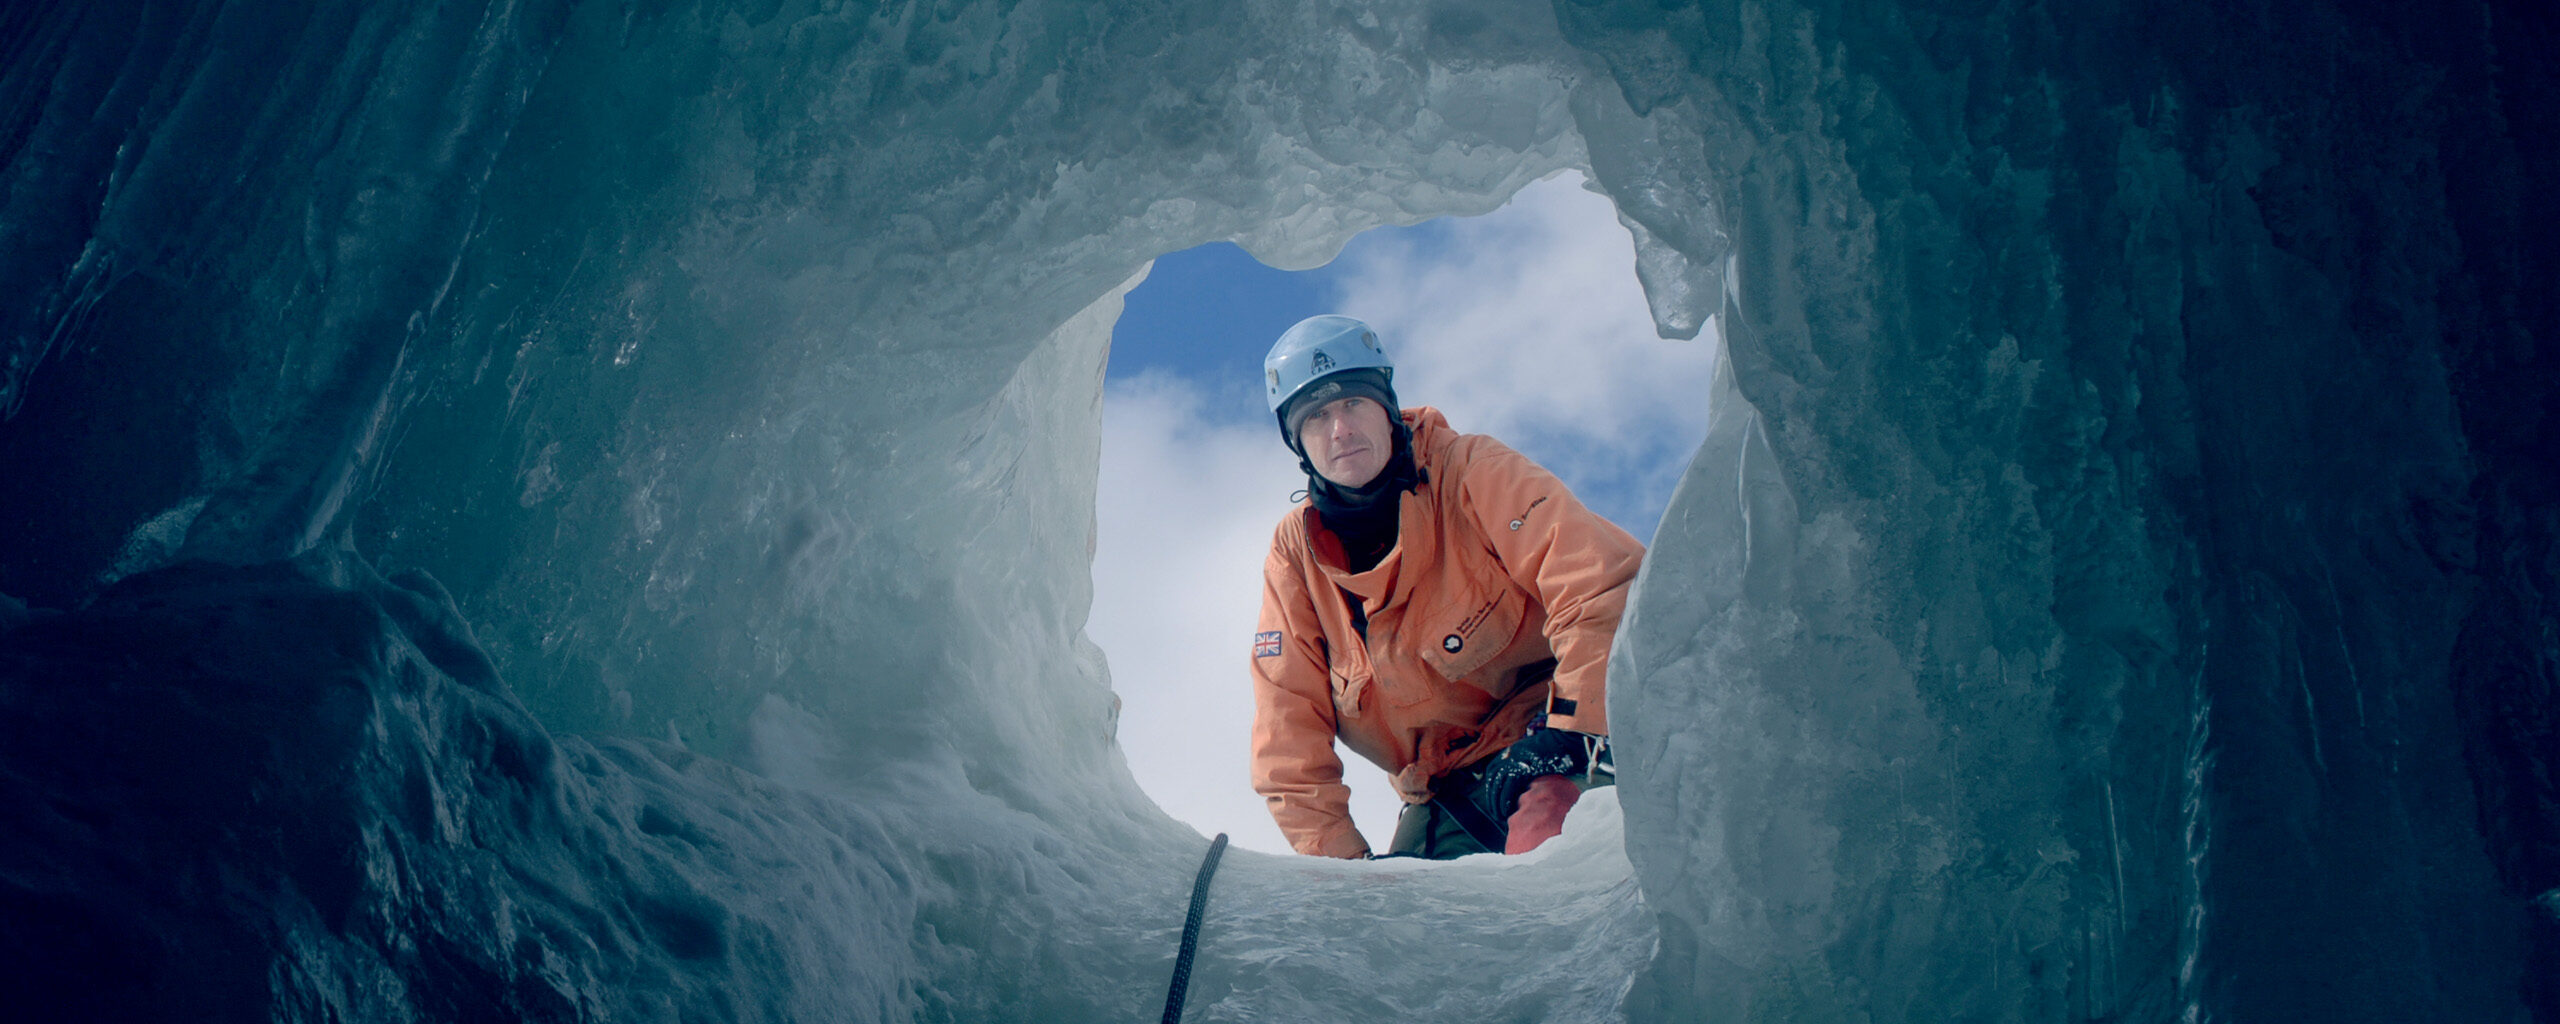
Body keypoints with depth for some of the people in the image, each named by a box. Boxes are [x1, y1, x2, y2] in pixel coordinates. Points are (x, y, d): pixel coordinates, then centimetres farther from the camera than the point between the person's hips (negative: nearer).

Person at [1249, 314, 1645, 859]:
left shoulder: (1469, 472, -11)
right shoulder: (1295, 552, 1)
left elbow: (1605, 584, -22)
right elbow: (1290, 724, 2)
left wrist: (1572, 732, -30)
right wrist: (1337, 856, -6)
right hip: (1447, 792, 5)